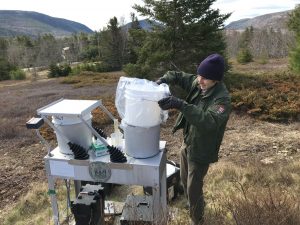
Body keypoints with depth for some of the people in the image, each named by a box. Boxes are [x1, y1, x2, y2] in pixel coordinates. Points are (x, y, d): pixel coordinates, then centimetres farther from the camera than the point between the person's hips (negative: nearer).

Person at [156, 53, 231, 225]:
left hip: (201, 151, -7)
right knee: (185, 181, 26)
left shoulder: (222, 98, -29)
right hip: (187, 142, 8)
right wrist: (162, 81, -17)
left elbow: (209, 122, -44)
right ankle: (194, 205, 54)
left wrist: (180, 105, -51)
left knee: (194, 188, 7)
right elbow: (177, 76, 6)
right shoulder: (197, 83, -7)